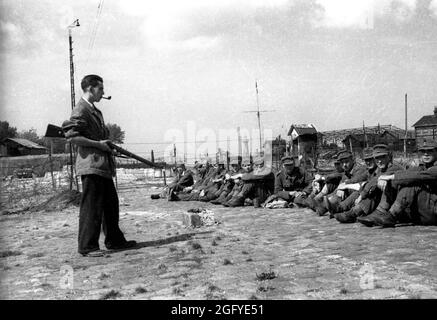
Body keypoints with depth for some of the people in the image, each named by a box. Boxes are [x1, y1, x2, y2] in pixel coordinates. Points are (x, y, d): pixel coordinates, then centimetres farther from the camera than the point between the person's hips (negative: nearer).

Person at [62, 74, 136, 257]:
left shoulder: (96, 111, 20)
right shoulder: (80, 111, -11)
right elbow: (71, 137, -20)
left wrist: (108, 143, 13)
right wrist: (98, 144, -16)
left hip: (103, 166, 10)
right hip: (91, 165, -10)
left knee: (111, 204, 15)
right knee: (91, 207, -5)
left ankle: (114, 240, 26)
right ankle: (87, 247, 2)